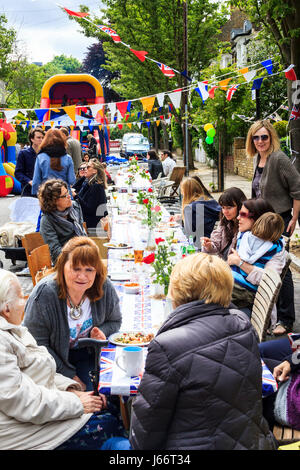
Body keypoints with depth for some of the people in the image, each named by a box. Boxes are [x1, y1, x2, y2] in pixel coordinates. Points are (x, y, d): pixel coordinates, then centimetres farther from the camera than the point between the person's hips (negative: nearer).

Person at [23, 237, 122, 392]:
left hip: (88, 353, 3)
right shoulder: (43, 294, -25)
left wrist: (100, 333, -17)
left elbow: (114, 321, 7)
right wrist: (69, 376, -18)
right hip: (56, 358, -3)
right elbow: (36, 345, -19)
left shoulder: (105, 288, -13)